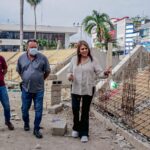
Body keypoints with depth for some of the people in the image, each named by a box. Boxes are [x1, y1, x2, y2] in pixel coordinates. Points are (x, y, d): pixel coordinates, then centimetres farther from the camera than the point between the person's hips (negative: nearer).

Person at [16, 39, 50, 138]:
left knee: (39, 110, 3)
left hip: (39, 89, -2)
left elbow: (47, 71, 2)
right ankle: (26, 123, 40)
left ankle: (36, 129, 17)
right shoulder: (21, 58, 1)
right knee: (25, 109, 14)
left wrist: (40, 79, 7)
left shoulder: (42, 58, -8)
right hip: (26, 89, 2)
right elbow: (19, 71, 15)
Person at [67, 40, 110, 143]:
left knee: (85, 111, 7)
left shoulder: (92, 60, -3)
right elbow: (70, 71, 9)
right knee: (75, 109, 7)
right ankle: (76, 128, 34)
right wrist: (69, 76, -14)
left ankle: (84, 133, 19)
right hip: (76, 88, 2)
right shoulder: (74, 59, 2)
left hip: (88, 89, -1)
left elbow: (99, 72, -7)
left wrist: (105, 73, -28)